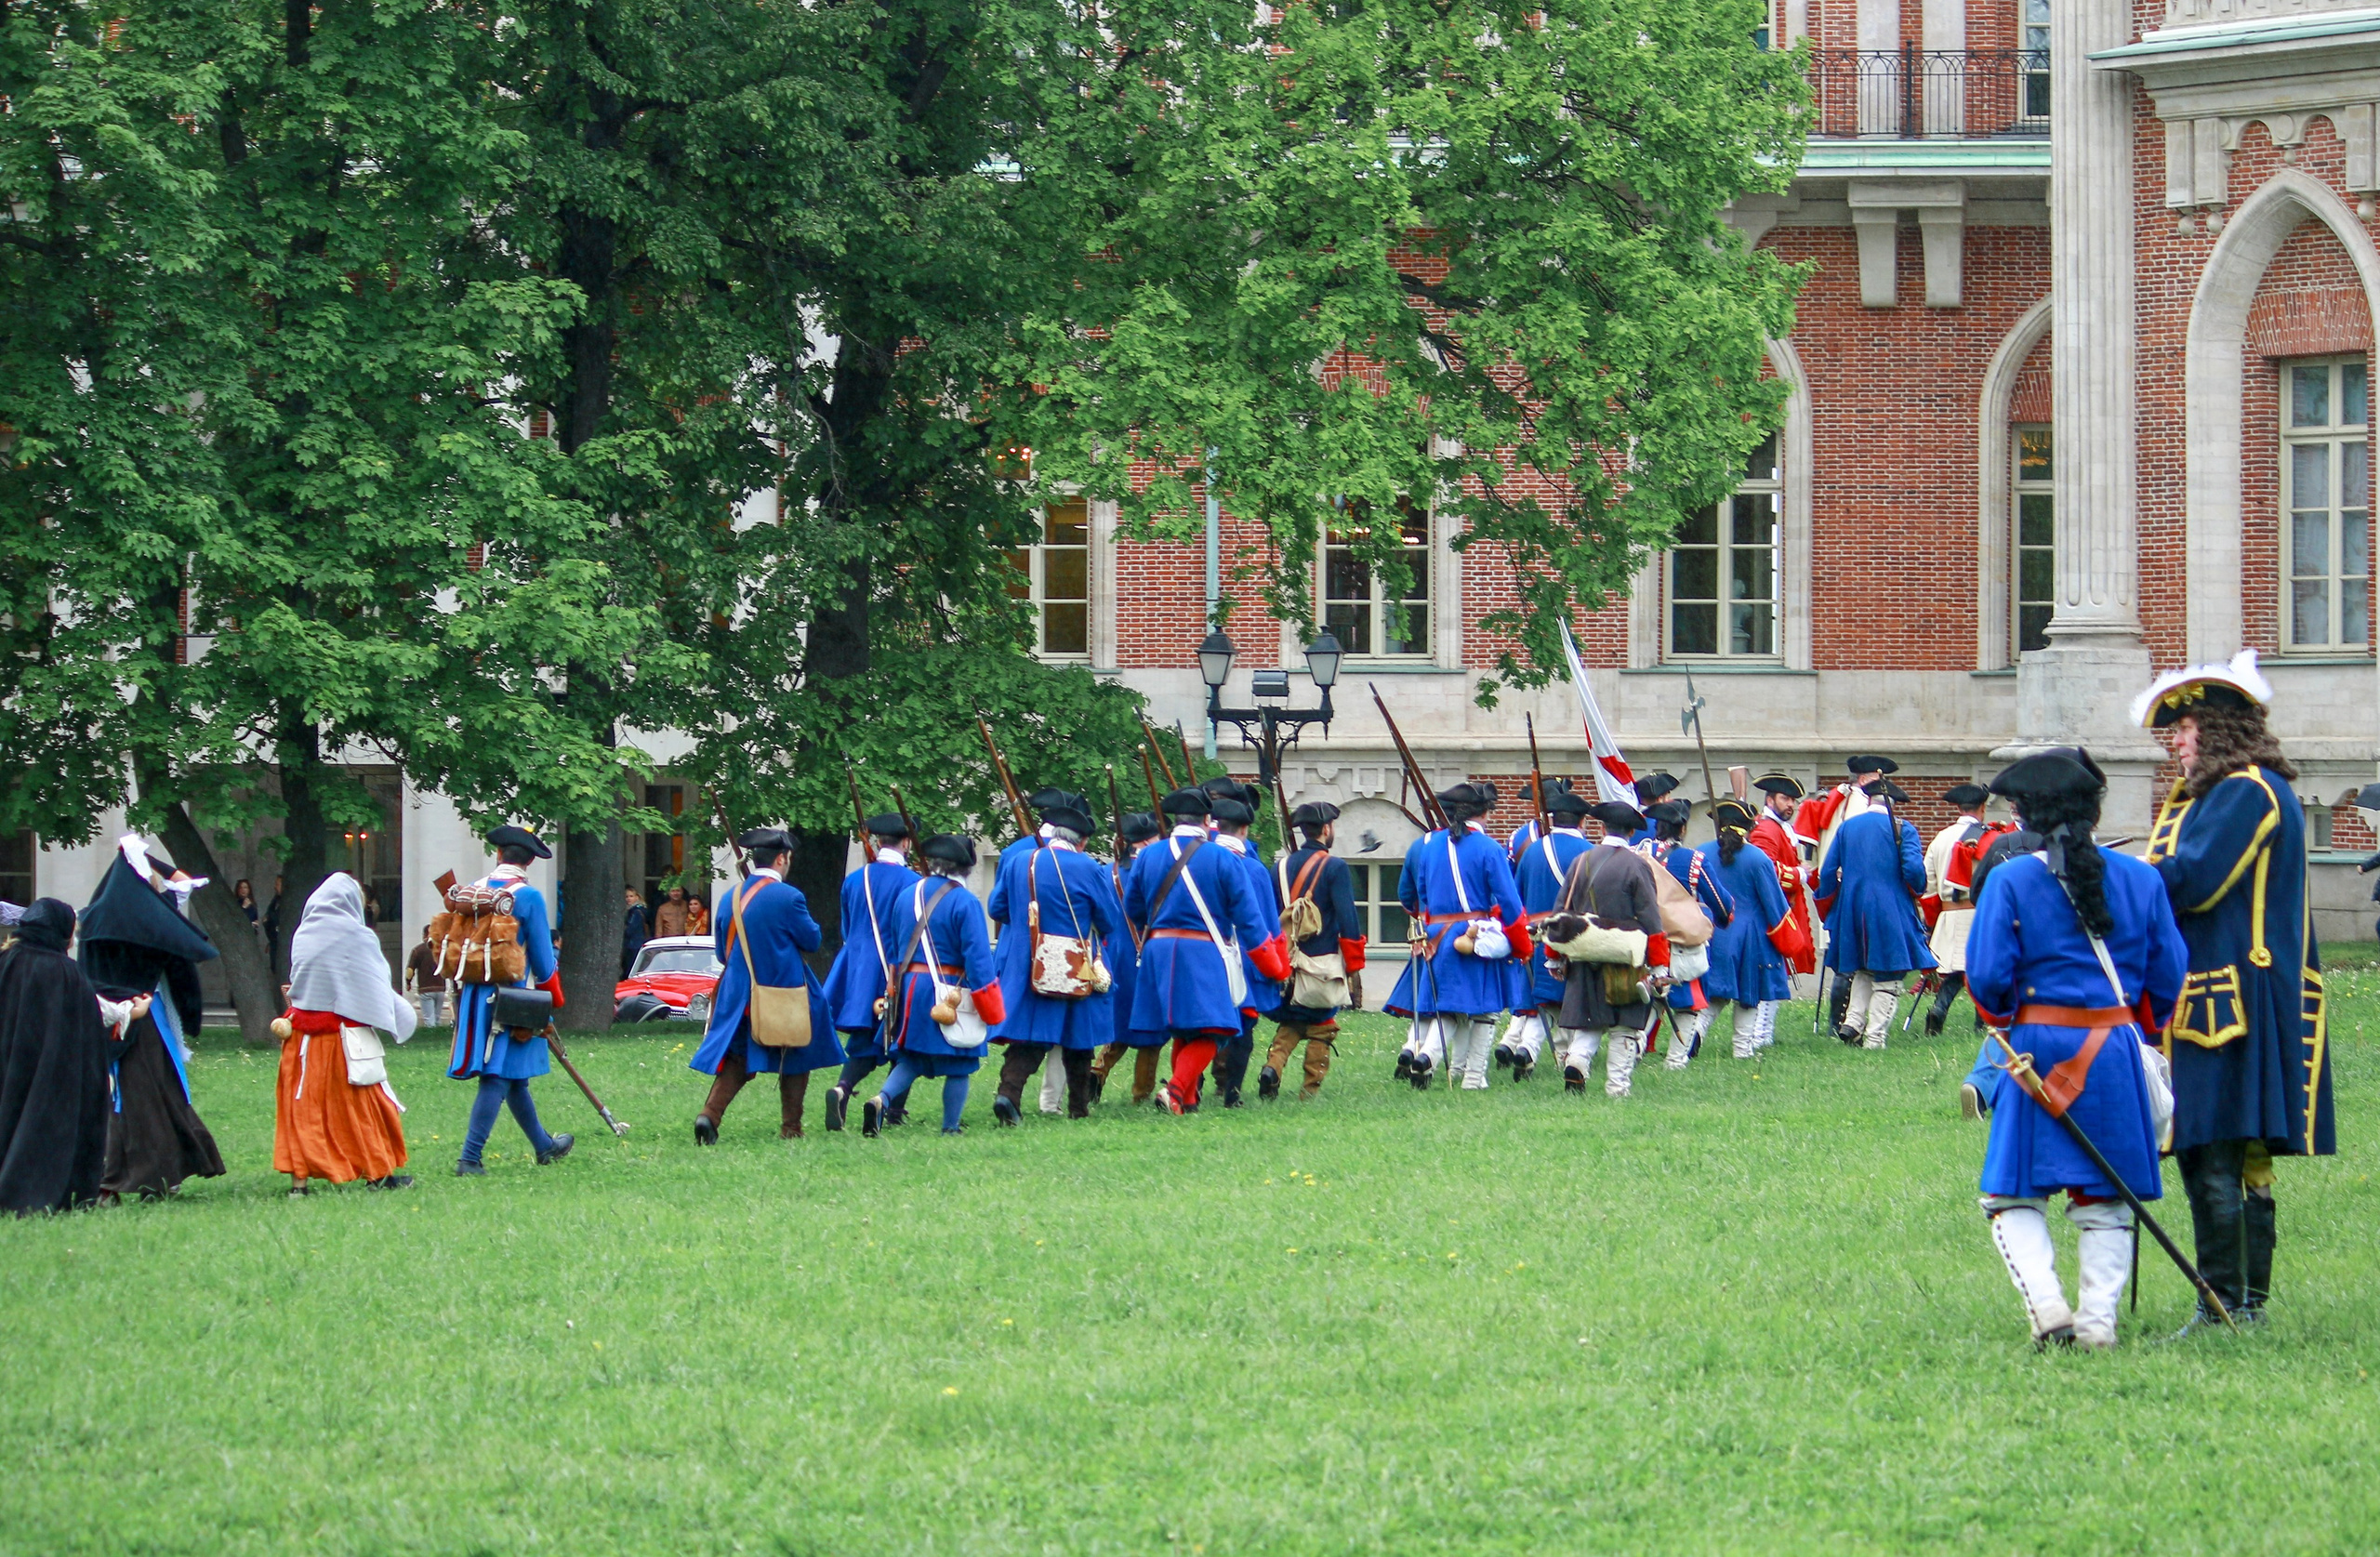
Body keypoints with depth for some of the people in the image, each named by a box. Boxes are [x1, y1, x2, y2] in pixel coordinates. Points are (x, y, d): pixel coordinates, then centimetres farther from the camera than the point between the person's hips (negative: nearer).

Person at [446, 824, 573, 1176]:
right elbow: (543, 958, -6)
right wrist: (554, 1000, 10)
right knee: (499, 1078, -4)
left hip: (474, 997, 6)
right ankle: (470, 1158, -11)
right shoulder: (528, 897, -10)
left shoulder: (472, 892, 5)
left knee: (514, 1078, 17)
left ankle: (544, 1146, 33)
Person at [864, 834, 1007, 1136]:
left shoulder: (906, 896, 8)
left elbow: (891, 944, 16)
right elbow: (978, 956, -16)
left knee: (910, 1059, 11)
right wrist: (990, 1008, -13)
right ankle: (951, 1130, 9)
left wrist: (894, 993, 26)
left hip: (909, 990, 5)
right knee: (959, 1065, 7)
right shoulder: (965, 902, -12)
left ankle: (883, 1101, -14)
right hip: (951, 995, -5)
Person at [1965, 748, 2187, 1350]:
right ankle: (2098, 1318, 3)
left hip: (2038, 1050, -3)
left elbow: (1987, 974, -11)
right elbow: (2168, 974, 5)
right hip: (2115, 1051, 3)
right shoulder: (2140, 879, 1)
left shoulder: (2011, 880, -8)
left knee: (2013, 1194, 6)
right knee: (2103, 1196, 11)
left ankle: (2046, 1304, -13)